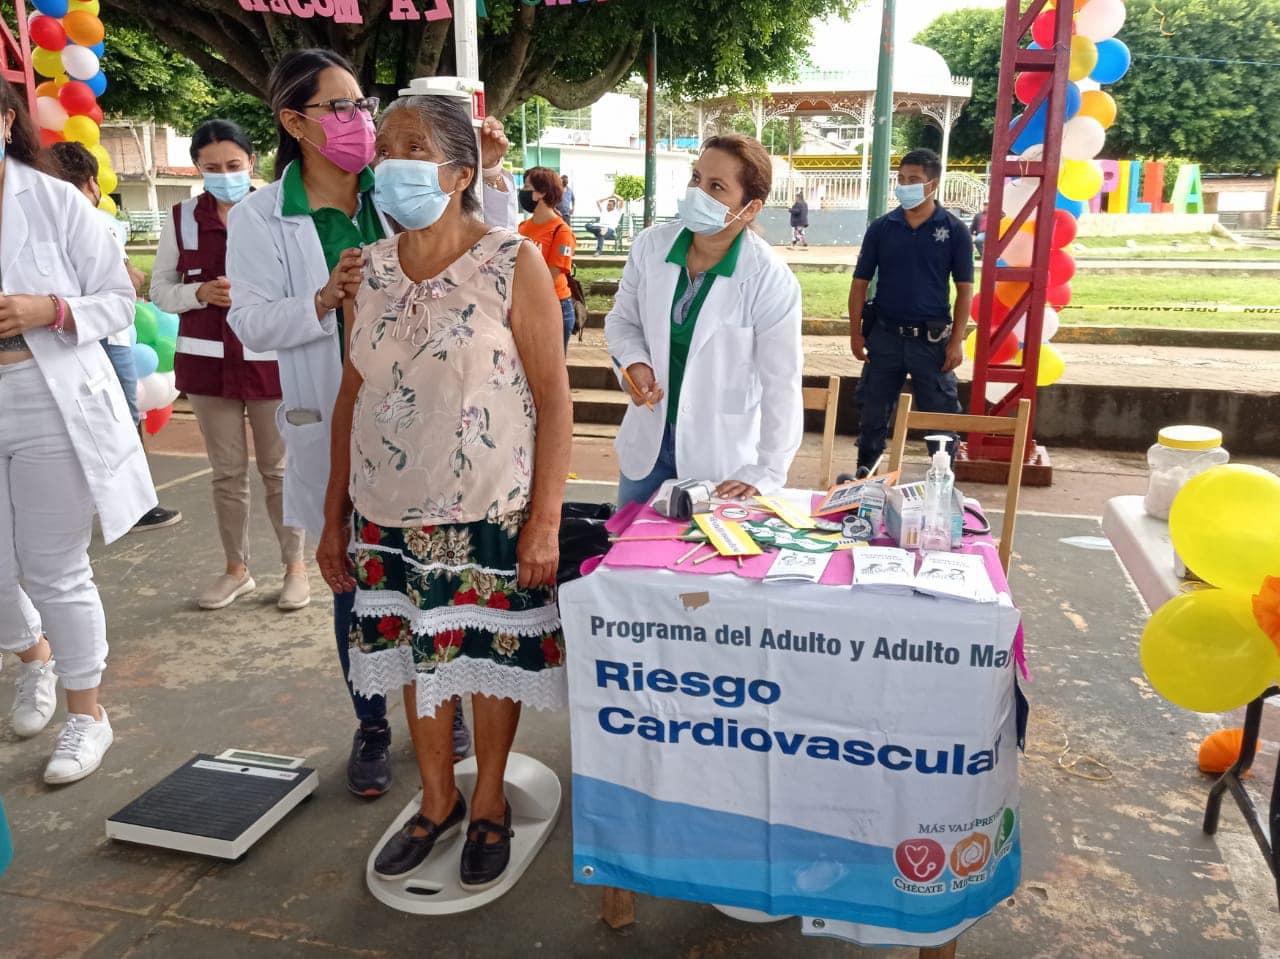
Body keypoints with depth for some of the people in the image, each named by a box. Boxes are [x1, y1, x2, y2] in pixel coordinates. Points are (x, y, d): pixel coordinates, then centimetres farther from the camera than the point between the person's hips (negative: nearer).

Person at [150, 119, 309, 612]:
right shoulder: (181, 218, 3)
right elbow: (160, 290, 5)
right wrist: (201, 293, -13)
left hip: (270, 360, -2)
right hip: (207, 362, 2)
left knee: (278, 469, 7)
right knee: (227, 472, 10)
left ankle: (295, 566, 19)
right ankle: (236, 569, 23)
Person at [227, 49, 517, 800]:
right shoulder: (260, 218, -2)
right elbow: (251, 323, -5)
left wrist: (491, 176, -10)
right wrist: (325, 301, -21)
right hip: (338, 426, -1)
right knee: (358, 578, 10)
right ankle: (372, 727, 29)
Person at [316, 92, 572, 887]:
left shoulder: (513, 264, -10)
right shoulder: (373, 267, 3)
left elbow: (554, 399, -10)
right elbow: (352, 396, 8)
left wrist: (546, 520, -14)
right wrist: (335, 515, 8)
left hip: (489, 515, -4)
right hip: (389, 514, 4)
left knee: (488, 658, 10)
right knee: (418, 658, 17)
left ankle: (489, 804, 35)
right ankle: (438, 800, 39)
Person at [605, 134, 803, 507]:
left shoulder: (772, 281, -19)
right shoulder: (651, 245, -8)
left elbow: (781, 386, -15)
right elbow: (622, 319, 8)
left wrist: (766, 473, -15)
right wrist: (634, 362, -13)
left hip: (721, 450, -4)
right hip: (649, 436, 4)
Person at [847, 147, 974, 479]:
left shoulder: (954, 230, -2)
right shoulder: (881, 228, 2)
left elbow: (964, 289, -1)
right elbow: (860, 283, 5)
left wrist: (957, 341, -7)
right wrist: (855, 332, -1)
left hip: (932, 339, -1)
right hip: (884, 335, 2)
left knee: (941, 416, 6)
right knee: (874, 413, 11)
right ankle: (864, 475, 25)